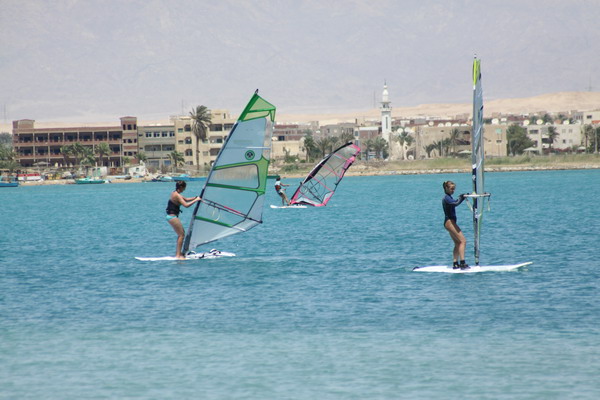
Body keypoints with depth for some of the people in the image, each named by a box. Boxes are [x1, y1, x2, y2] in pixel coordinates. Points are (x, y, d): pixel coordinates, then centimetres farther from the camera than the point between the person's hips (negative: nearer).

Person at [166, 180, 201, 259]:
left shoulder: (175, 193, 13)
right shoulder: (177, 196, -19)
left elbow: (186, 199, 23)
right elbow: (186, 205, -28)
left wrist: (196, 197, 12)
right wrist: (195, 200, -18)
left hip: (171, 216, 10)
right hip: (172, 216, -10)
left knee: (182, 233, 19)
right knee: (181, 235, -7)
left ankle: (178, 253, 23)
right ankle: (178, 255, -8)